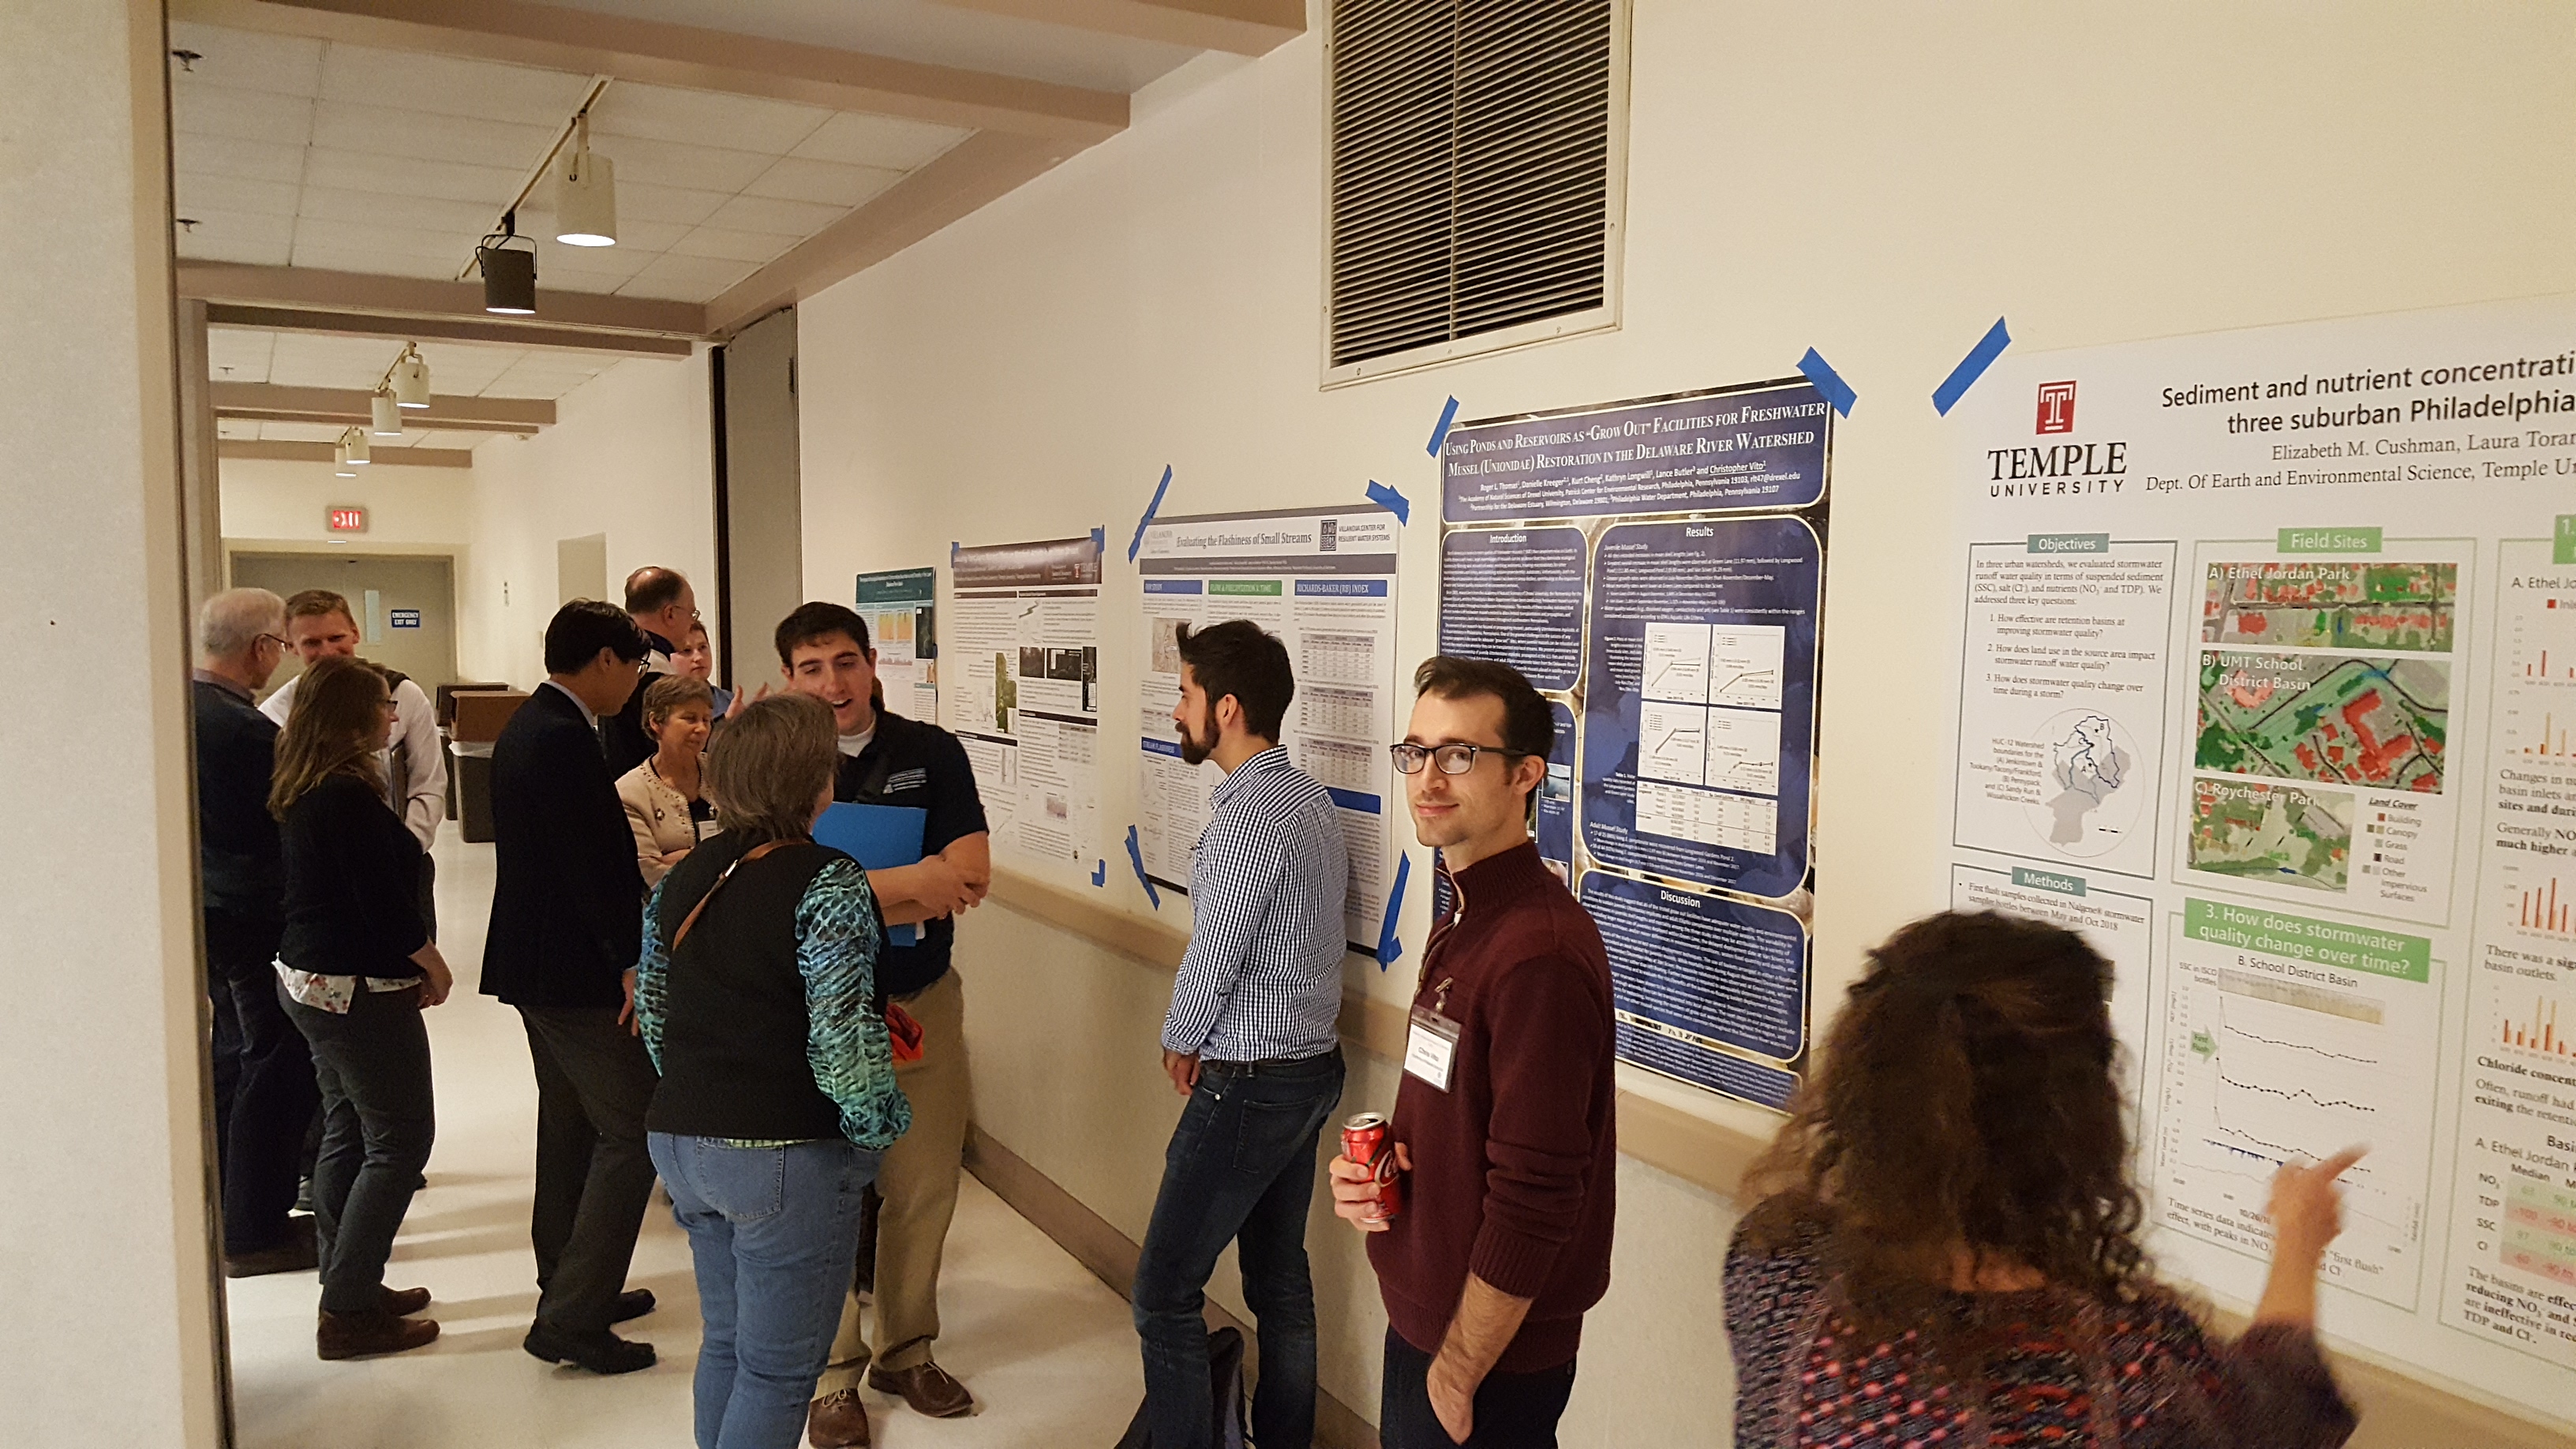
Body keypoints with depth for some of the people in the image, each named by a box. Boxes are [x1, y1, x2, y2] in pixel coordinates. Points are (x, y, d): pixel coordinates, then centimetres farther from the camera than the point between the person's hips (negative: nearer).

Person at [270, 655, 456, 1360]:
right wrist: (435, 966, -6)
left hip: (309, 980, 10)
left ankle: (350, 1286, 27)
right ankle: (349, 1312, 1)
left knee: (347, 1132, 17)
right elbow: (386, 906, -20)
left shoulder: (299, 794, 8)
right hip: (360, 991, -10)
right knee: (400, 1140, -2)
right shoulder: (349, 800, -21)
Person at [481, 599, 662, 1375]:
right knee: (632, 1135, -5)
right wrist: (633, 959, -18)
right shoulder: (564, 740, -21)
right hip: (578, 973, -11)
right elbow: (594, 866, -24)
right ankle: (572, 1318, -1)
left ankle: (570, 1290, 31)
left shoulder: (526, 726, 11)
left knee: (570, 1128, 19)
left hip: (534, 963, 11)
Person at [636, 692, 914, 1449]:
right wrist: (878, 1128, -7)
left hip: (682, 1139, 8)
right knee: (778, 1369, 6)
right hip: (787, 1157, -7)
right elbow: (842, 1043, -23)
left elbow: (652, 1011, 13)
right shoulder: (827, 885, -18)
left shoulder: (686, 875, 5)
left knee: (726, 1344, 22)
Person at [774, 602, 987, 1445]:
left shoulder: (930, 752, -2)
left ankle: (906, 1352, 32)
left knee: (924, 1188, 12)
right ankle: (833, 1372, 26)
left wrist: (855, 892, -20)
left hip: (922, 1002, 2)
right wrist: (908, 885, -20)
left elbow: (969, 875, -12)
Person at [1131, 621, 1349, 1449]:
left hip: (1250, 1085, -9)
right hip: (1313, 1066, 10)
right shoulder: (1308, 798, 7)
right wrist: (1208, 1042, 7)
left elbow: (1214, 961, -18)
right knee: (1280, 1276, 19)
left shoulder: (1249, 816, -22)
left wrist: (1180, 1043, 2)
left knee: (1165, 1293, 0)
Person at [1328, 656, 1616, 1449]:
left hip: (1491, 1355, -9)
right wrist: (1380, 1163, -1)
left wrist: (1455, 1377, -17)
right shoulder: (1461, 923, 6)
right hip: (1421, 1320, 9)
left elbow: (1535, 1199, -25)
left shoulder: (1538, 952, -25)